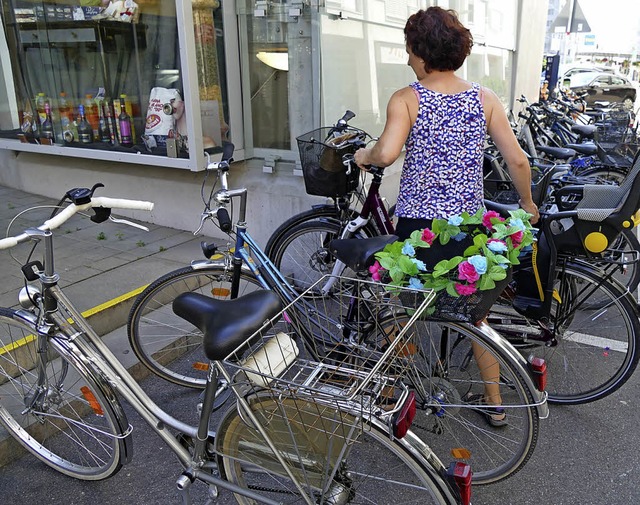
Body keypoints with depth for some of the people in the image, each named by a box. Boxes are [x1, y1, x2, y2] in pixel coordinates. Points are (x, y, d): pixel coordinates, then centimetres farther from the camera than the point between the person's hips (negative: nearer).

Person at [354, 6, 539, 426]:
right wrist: (528, 204, 14)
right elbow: (517, 159, -2)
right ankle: (495, 402, 30)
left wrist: (364, 155, -4)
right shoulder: (485, 99, 0)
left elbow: (387, 153, -26)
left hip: (417, 223, -3)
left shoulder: (406, 100, -9)